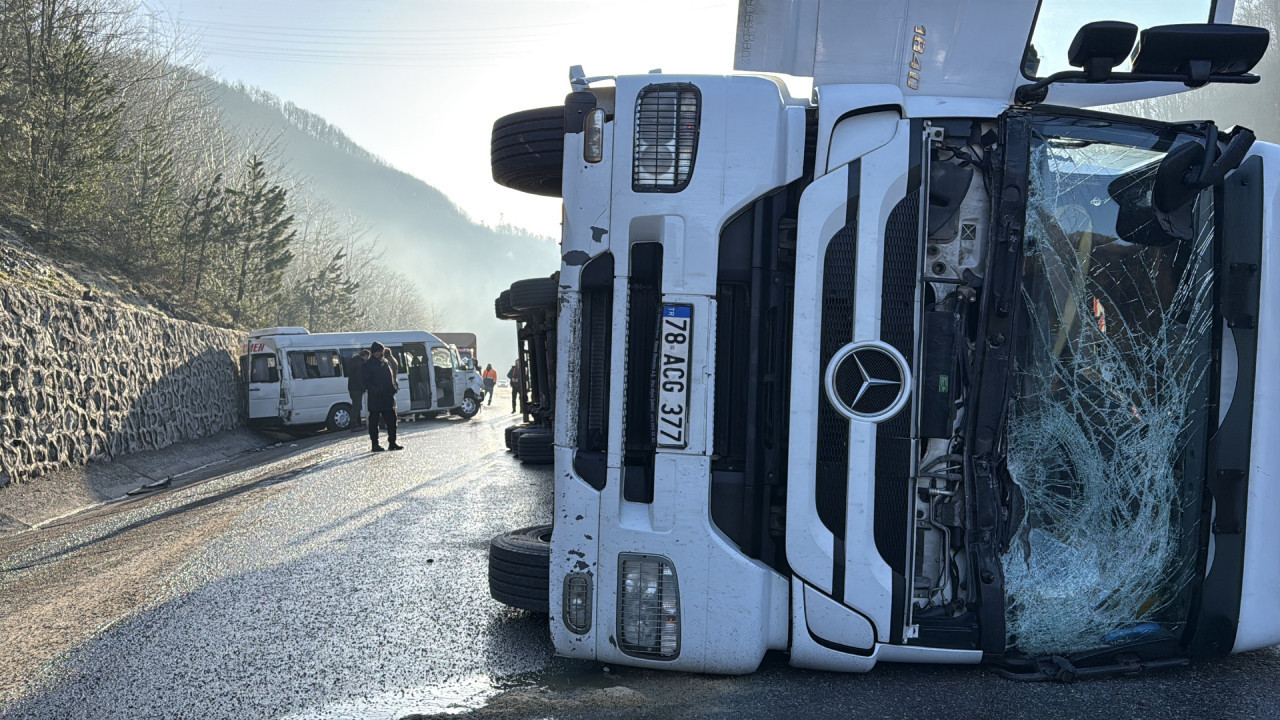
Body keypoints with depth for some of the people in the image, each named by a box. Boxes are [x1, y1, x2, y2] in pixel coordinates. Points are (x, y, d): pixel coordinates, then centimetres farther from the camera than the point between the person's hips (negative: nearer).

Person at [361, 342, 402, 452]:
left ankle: (392, 443, 16)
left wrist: (395, 386, 3)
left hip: (388, 398, 7)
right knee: (374, 422, 1)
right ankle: (375, 444, 6)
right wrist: (375, 390, -21)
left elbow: (392, 376, 22)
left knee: (391, 421, 9)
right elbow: (366, 382, -9)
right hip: (375, 399, -7)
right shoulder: (368, 365, -4)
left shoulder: (385, 362, 15)